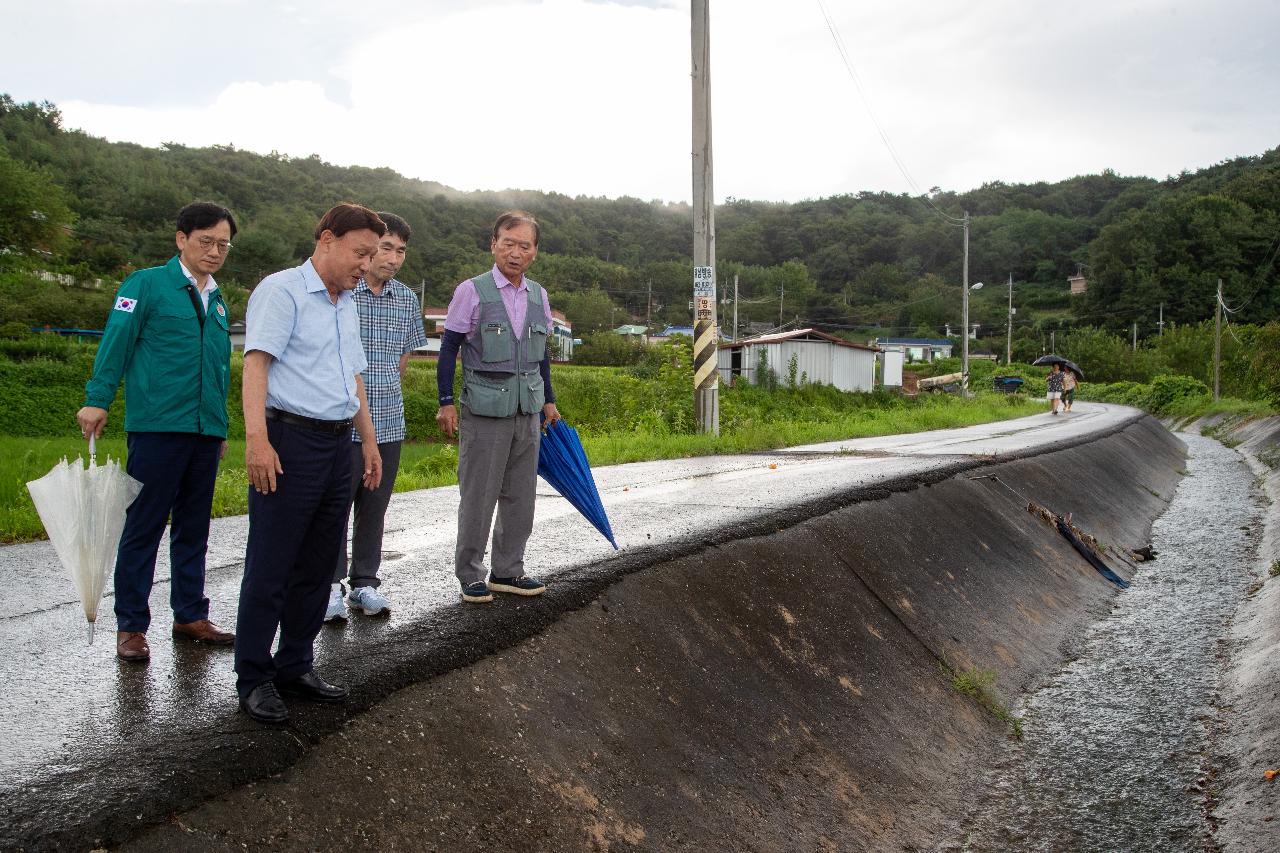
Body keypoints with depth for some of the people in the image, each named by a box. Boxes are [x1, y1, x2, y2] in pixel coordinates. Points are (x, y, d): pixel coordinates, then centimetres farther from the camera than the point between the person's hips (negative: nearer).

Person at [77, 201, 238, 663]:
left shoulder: (217, 301, 17)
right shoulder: (147, 285, -1)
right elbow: (115, 343, -9)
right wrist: (97, 400, -17)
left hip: (205, 433, 6)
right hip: (156, 428, -6)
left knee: (194, 529, 13)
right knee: (143, 528, 0)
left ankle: (190, 615, 23)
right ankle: (130, 626, 9)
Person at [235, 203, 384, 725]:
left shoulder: (346, 305, 19)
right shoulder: (282, 290, -6)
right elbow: (256, 363, -17)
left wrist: (369, 442, 25)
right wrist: (257, 438, -27)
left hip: (338, 445, 8)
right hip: (291, 441, -8)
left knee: (316, 568, 13)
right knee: (270, 569, -1)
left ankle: (295, 667, 25)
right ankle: (254, 679, 11)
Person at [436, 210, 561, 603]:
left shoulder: (538, 295, 9)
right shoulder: (472, 291, -6)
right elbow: (449, 348, -4)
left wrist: (548, 400, 19)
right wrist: (446, 403, -7)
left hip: (527, 411, 5)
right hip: (484, 411, -5)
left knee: (520, 496, 11)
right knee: (478, 497, 1)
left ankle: (507, 571, 23)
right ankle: (470, 575, 14)